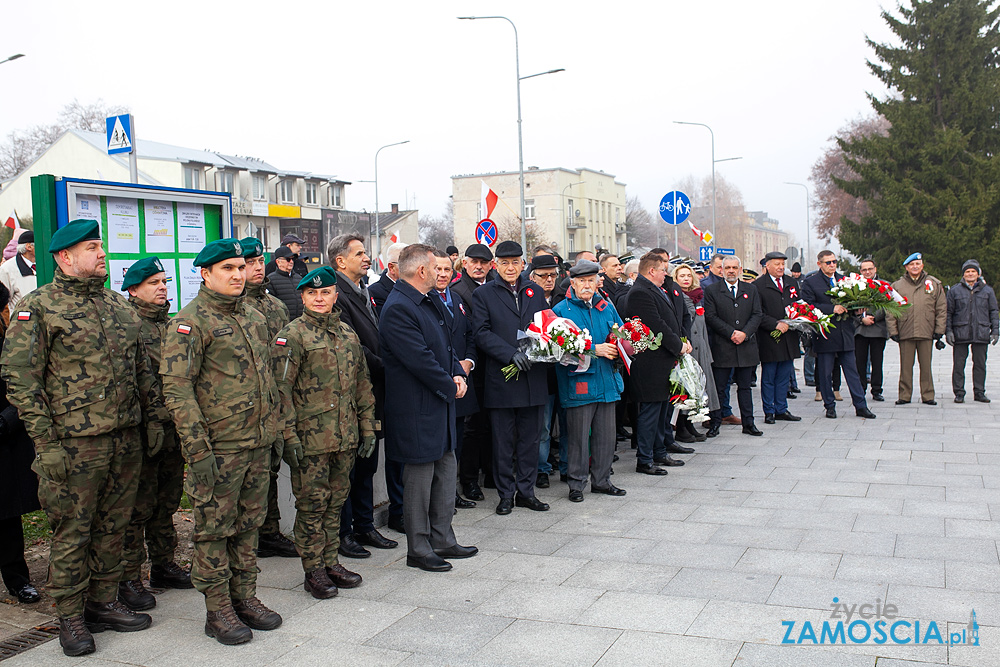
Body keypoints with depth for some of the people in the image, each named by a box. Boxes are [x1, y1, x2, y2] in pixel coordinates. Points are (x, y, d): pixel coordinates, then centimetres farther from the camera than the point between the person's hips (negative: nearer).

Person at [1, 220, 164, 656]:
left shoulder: (118, 305, 13)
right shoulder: (37, 309, -7)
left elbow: (142, 369, 19)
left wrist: (154, 419, 14)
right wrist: (46, 444, -15)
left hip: (126, 440, 6)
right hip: (74, 444, -6)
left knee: (113, 526, 14)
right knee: (72, 532, 4)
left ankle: (103, 602, 28)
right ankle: (70, 617, 17)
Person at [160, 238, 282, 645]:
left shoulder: (254, 317, 13)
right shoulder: (190, 322, -10)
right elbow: (177, 389, -15)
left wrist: (279, 428, 17)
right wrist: (198, 451, -20)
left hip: (259, 444, 7)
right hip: (219, 448, -7)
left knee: (249, 524, 15)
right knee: (214, 529, 3)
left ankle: (245, 597, 27)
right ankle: (218, 611, 14)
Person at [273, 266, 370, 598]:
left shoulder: (348, 333, 12)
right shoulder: (291, 336, -6)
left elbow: (362, 383, 16)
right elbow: (282, 389, -10)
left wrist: (367, 426, 12)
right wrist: (289, 436, -15)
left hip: (346, 436, 6)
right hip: (311, 438, -5)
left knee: (336, 500, 14)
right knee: (312, 504, 2)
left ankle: (331, 562, 26)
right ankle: (313, 571, 14)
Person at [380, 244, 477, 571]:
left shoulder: (432, 302, 12)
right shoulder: (397, 308, -19)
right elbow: (420, 360, -22)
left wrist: (458, 374, 0)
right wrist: (451, 387, -12)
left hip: (441, 404, 10)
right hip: (417, 410, -10)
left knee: (446, 473, 16)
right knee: (420, 478, 1)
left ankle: (442, 540, 28)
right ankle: (418, 550, 15)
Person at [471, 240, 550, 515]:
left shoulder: (535, 292, 13)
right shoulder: (483, 294, 2)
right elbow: (482, 333, -7)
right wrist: (511, 354, -19)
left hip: (532, 377, 3)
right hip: (501, 377, -3)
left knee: (530, 438, 9)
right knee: (503, 440, 4)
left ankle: (526, 491, 20)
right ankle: (506, 494, 15)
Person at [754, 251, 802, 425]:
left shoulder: (790, 284, 14)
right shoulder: (758, 285, -7)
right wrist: (776, 324, -18)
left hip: (788, 339, 6)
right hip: (769, 339, -6)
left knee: (784, 376, 11)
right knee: (768, 378, 4)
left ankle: (781, 410, 20)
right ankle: (769, 412, 12)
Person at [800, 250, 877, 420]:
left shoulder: (843, 279, 14)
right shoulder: (810, 282, -2)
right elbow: (808, 306, -13)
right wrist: (832, 309, -19)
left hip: (845, 334, 4)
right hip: (825, 335, -4)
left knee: (852, 372, 6)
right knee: (825, 373, 4)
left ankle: (860, 406, 11)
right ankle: (830, 406, 16)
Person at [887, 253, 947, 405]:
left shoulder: (935, 284, 8)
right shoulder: (897, 286, 6)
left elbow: (942, 309, 8)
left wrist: (939, 330, 2)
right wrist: (893, 331, -1)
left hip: (927, 333, 0)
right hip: (905, 333, 0)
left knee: (926, 365, 6)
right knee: (906, 365, 3)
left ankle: (928, 396, 13)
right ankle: (904, 395, 10)